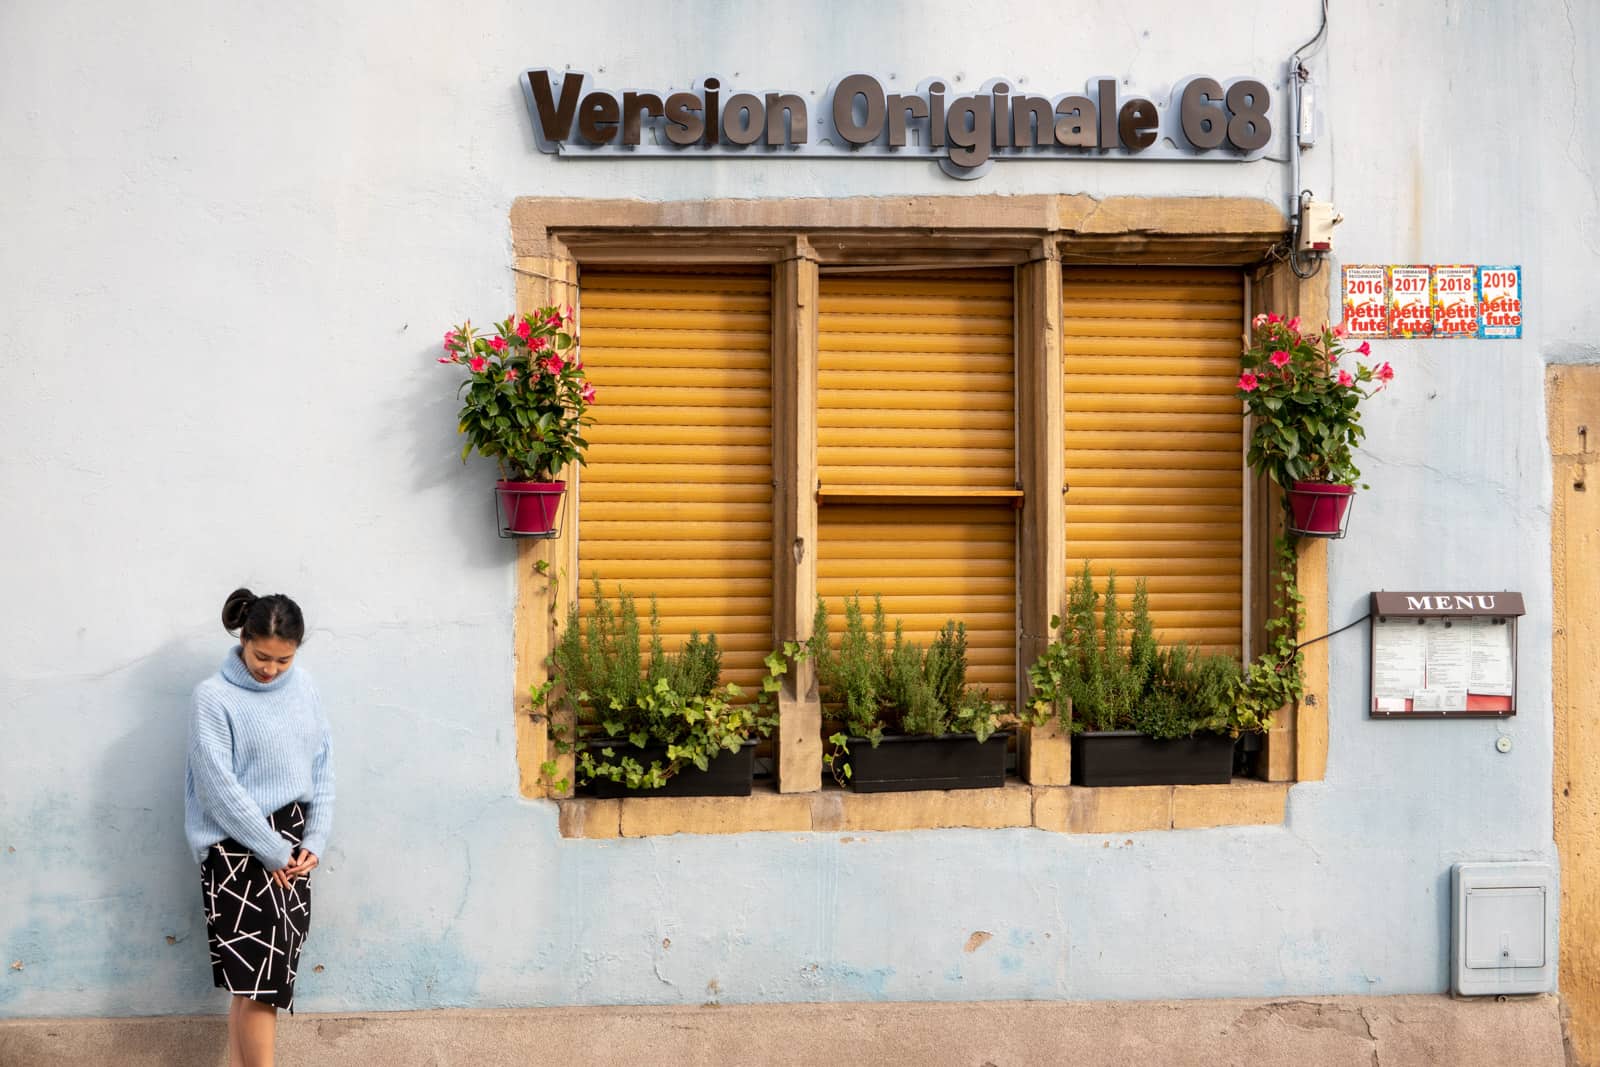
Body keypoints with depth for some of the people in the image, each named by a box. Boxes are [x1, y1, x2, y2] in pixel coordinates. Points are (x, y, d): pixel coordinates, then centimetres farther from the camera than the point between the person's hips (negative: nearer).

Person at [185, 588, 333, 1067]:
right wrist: (272, 851, -12)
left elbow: (322, 768, 9)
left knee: (251, 974, 8)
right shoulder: (214, 697, -12)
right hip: (239, 848, -5)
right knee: (258, 975, -8)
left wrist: (315, 839, -1)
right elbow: (220, 788, -14)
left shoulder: (303, 686, 5)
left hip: (292, 840, 5)